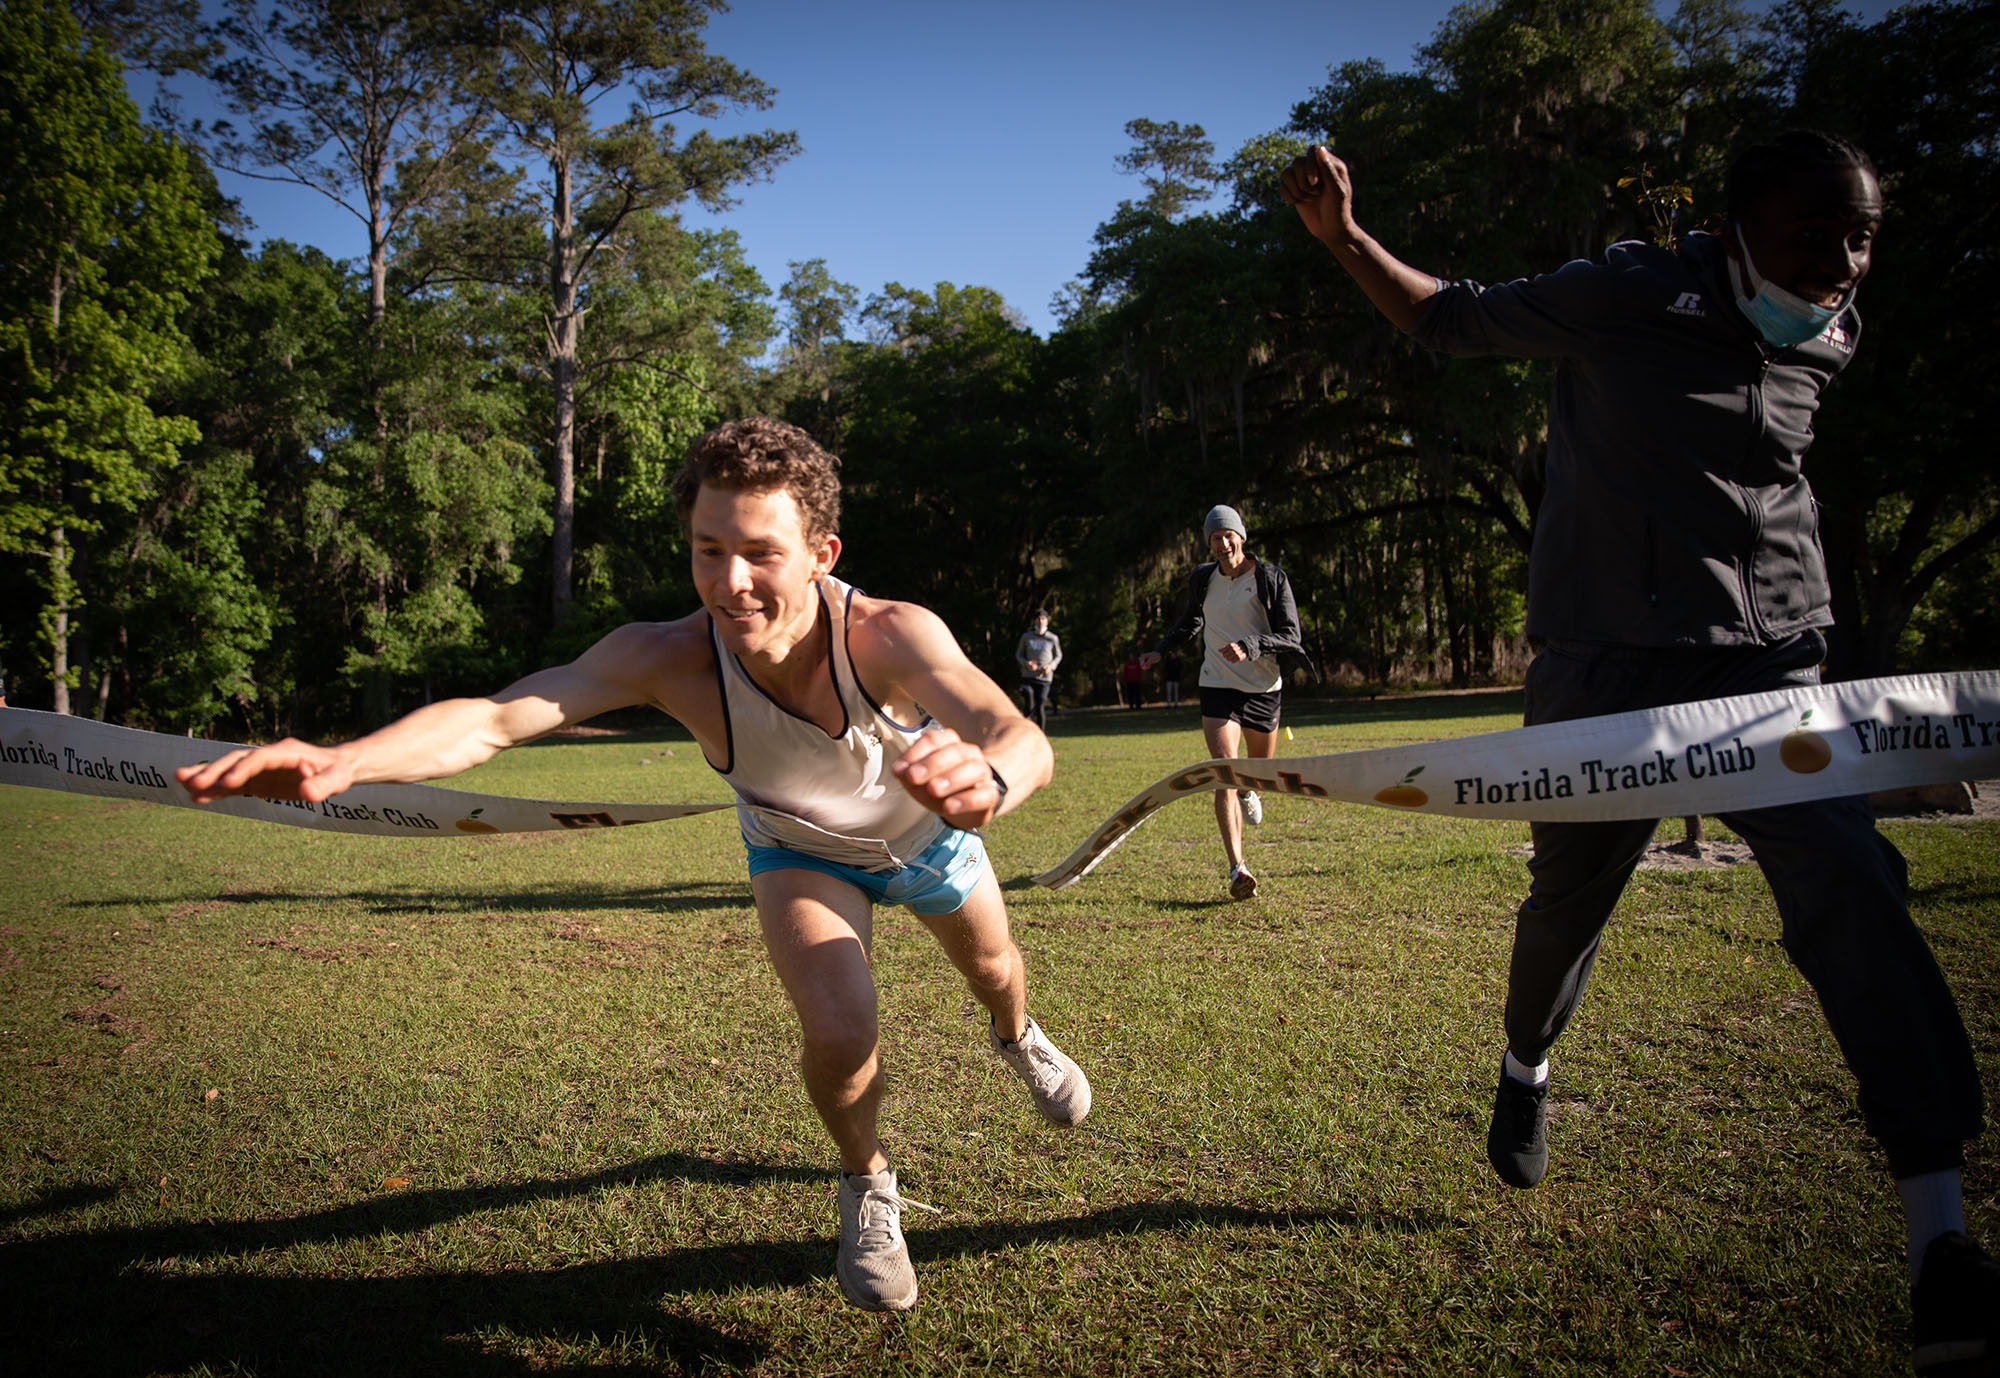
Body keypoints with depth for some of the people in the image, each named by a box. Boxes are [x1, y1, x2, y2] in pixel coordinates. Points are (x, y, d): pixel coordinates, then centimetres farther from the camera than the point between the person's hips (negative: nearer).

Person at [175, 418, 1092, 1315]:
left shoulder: (890, 636, -44)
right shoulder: (668, 659, -40)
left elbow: (1024, 740, -60)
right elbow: (495, 716, -51)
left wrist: (988, 777, -83)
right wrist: (343, 760, -68)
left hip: (928, 836, 1)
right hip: (800, 852, 0)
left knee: (993, 971, 24)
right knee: (838, 1035, -22)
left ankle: (1017, 1037, 66)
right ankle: (867, 1188, 15)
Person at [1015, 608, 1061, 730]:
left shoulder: (1053, 638, -1)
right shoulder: (1026, 637, 2)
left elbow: (1058, 656, 12)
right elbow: (1018, 654, 12)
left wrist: (1051, 666, -8)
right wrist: (1027, 663, -9)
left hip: (1045, 678, -1)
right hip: (1028, 676, 1)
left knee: (1040, 707, -4)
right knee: (1030, 707, -17)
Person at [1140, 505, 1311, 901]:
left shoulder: (1272, 578, -6)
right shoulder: (1202, 580, 3)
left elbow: (1290, 634, -12)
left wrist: (1249, 646, -28)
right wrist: (1160, 650, 12)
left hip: (1265, 689, 0)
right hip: (1218, 688, 0)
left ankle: (1249, 791, 59)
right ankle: (1237, 869, -22)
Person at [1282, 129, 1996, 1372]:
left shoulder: (1830, 339, 8)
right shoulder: (1632, 299, -7)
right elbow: (1455, 318, 3)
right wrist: (1345, 236, -9)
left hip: (1772, 667, 3)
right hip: (1611, 666, -3)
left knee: (1852, 888, -17)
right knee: (1569, 900, 9)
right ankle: (1525, 1071, 43)